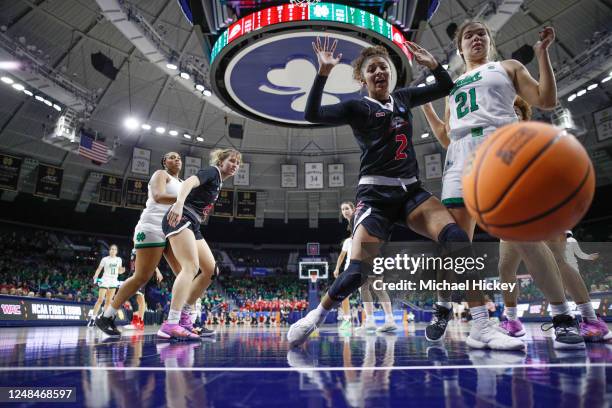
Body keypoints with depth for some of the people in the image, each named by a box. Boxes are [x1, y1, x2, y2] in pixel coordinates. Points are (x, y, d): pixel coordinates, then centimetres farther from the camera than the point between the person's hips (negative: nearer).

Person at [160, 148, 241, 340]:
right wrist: (179, 203, -40)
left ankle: (184, 314, 10)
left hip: (192, 225, 10)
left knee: (211, 270, 6)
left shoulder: (218, 182, 24)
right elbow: (189, 182, -23)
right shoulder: (212, 171, -3)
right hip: (180, 218, -10)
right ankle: (171, 325, -32)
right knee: (191, 267, -25)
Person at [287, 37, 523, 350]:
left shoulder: (402, 98, 19)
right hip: (375, 194, -4)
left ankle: (481, 328, -15)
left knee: (458, 239, -21)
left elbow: (446, 87, 28)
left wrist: (430, 63, 11)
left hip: (411, 190, 5)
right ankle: (315, 317, 11)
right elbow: (312, 114, -10)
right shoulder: (358, 108, 3)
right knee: (357, 272, -16)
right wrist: (323, 71, -17)